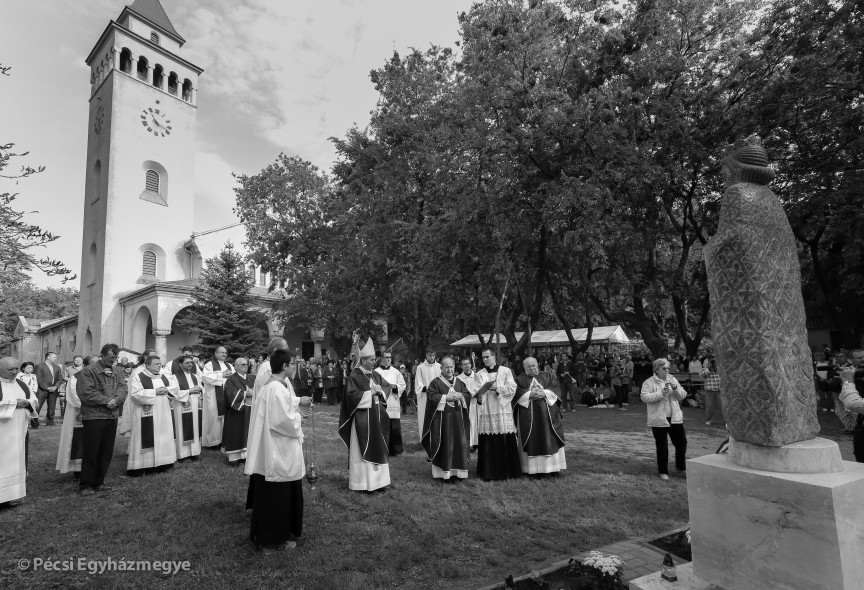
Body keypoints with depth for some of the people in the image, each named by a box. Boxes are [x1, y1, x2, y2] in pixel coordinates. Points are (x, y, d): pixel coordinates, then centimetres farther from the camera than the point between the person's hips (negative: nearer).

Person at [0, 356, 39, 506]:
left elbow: (36, 401, 11)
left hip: (19, 432, 5)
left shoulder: (21, 385, 12)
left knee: (17, 460, 6)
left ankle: (13, 493, 14)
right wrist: (14, 403, -17)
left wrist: (27, 403, -9)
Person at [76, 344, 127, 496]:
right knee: (91, 452, 1)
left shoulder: (118, 371, 13)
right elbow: (86, 392, -15)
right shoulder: (89, 371, -6)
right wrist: (107, 400, -14)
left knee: (106, 452, 11)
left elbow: (123, 388, 5)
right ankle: (85, 485, 13)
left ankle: (98, 482, 24)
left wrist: (116, 400, -15)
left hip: (112, 416, 6)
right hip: (93, 416, -6)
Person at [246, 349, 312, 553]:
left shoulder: (270, 385, 6)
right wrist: (298, 420, -7)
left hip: (268, 449, 10)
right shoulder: (278, 389, -25)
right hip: (279, 451, -10)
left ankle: (263, 535, 34)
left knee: (268, 494, 20)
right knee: (279, 495, 5)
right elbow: (285, 421, -25)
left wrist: (298, 401, 24)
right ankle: (274, 540, 18)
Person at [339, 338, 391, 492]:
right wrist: (370, 393, -16)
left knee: (377, 449, 11)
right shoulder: (354, 376, -10)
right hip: (362, 418, -7)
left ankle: (376, 479, 21)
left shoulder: (376, 375, 11)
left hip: (377, 417, 7)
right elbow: (352, 395, -16)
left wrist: (380, 390, -6)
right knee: (363, 449, 0)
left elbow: (387, 386, 14)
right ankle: (361, 482, 10)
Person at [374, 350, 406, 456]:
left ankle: (393, 450, 12)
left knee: (394, 428, 1)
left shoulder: (396, 372, 10)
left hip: (393, 403, 2)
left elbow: (402, 385, 9)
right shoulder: (376, 372, 4)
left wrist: (394, 386, -8)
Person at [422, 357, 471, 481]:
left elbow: (468, 395, 8)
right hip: (442, 419, -4)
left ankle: (456, 470, 14)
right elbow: (431, 396, -12)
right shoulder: (436, 382, -3)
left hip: (458, 419, 4)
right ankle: (444, 472, 5)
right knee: (444, 445, -3)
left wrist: (460, 395, -12)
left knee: (459, 444, 4)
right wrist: (446, 397, -17)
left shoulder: (459, 382, 12)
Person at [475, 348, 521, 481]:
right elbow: (476, 391, 1)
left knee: (506, 441, -1)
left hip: (503, 410, -1)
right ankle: (488, 472, 5)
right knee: (487, 442, -3)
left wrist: (497, 388, -11)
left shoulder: (506, 371, 8)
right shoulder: (479, 374, 11)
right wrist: (482, 389, -20)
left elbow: (512, 388, -1)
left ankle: (509, 470, 11)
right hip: (486, 412, 1)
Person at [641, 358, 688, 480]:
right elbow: (644, 397, -16)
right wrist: (661, 393, -24)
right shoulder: (649, 382, -6)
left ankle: (681, 466, 32)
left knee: (682, 442, 8)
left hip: (675, 418, 5)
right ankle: (663, 472, 17)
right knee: (662, 446, 2)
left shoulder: (673, 379, 10)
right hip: (659, 420, -4)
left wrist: (675, 388, -13)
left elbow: (683, 395, 7)